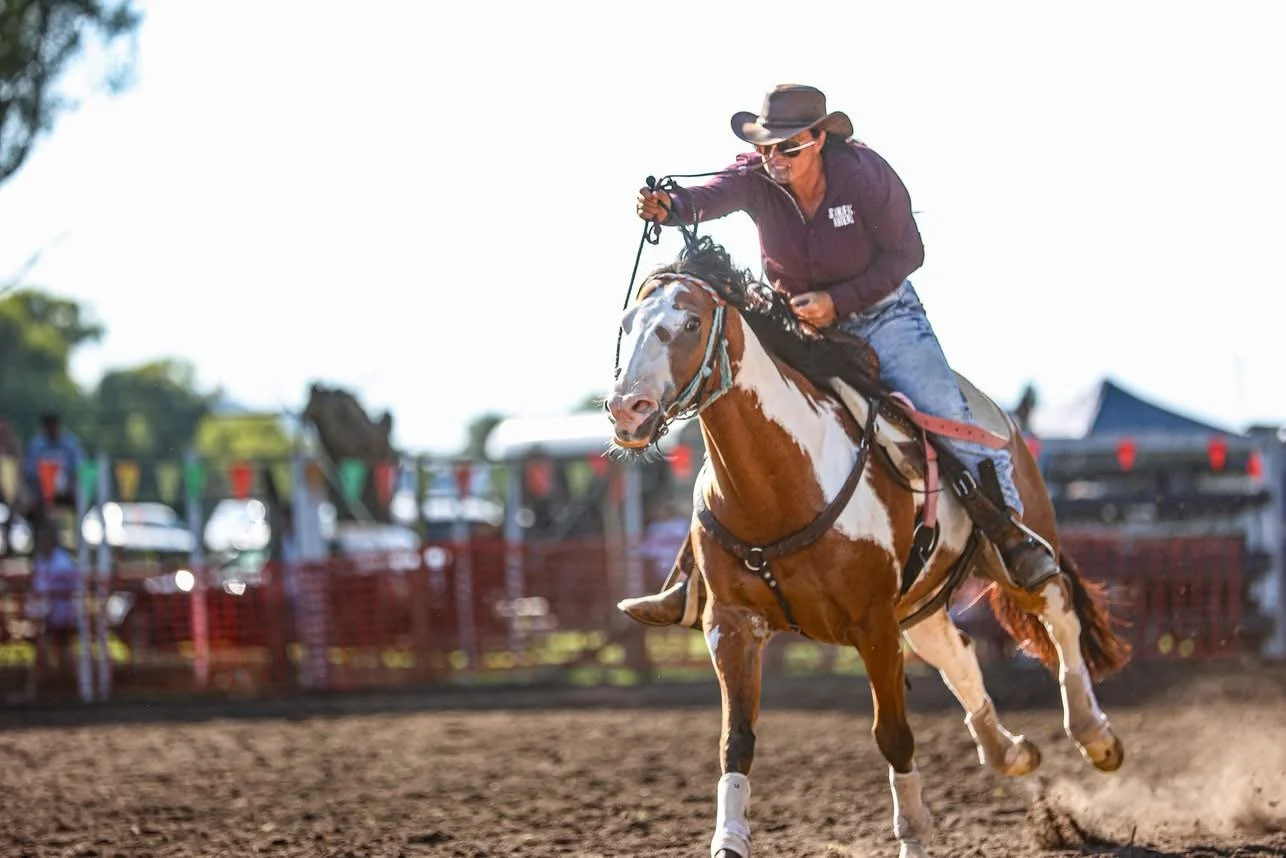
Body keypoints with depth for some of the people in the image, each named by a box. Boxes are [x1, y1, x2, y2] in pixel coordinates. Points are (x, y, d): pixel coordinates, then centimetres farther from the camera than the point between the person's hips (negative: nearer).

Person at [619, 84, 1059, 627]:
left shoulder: (863, 172, -20)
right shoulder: (756, 178, -16)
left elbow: (906, 253, -14)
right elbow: (712, 197, -38)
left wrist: (838, 301, -25)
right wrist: (669, 206, -62)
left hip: (880, 312, -3)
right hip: (799, 323, 3)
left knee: (943, 408, -22)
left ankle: (1010, 527, -9)